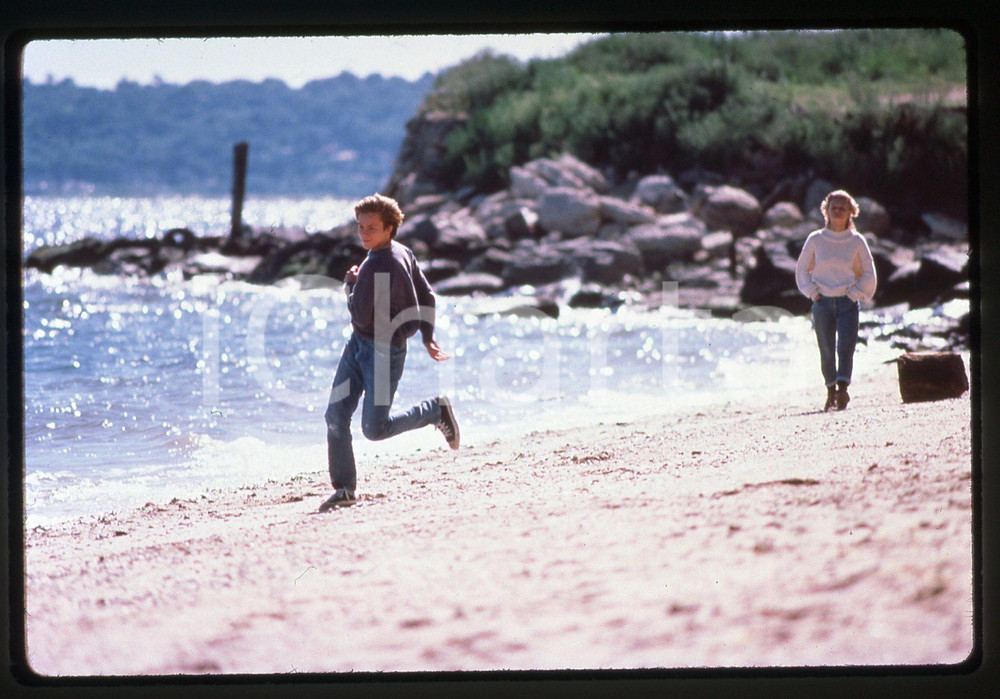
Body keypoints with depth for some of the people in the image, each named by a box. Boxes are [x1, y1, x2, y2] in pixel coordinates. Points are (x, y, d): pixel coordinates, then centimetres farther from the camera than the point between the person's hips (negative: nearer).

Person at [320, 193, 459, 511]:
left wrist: (350, 283, -7)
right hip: (359, 344, 10)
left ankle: (436, 411, 15)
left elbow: (362, 316, -24)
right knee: (336, 416, 2)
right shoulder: (403, 253, 6)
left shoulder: (379, 266, -24)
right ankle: (344, 489, 8)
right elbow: (427, 297, 14)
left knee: (374, 429, -4)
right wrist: (427, 338, 21)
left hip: (385, 349, -10)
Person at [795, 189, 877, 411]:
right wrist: (813, 292, 1)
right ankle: (831, 390, 17)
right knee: (827, 350, 3)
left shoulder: (857, 241, 4)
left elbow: (868, 273, 12)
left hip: (848, 301, -1)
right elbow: (802, 269, 13)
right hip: (823, 301, 1)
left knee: (846, 346, -16)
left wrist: (856, 292, -1)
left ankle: (842, 388, -24)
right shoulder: (815, 240, 4)